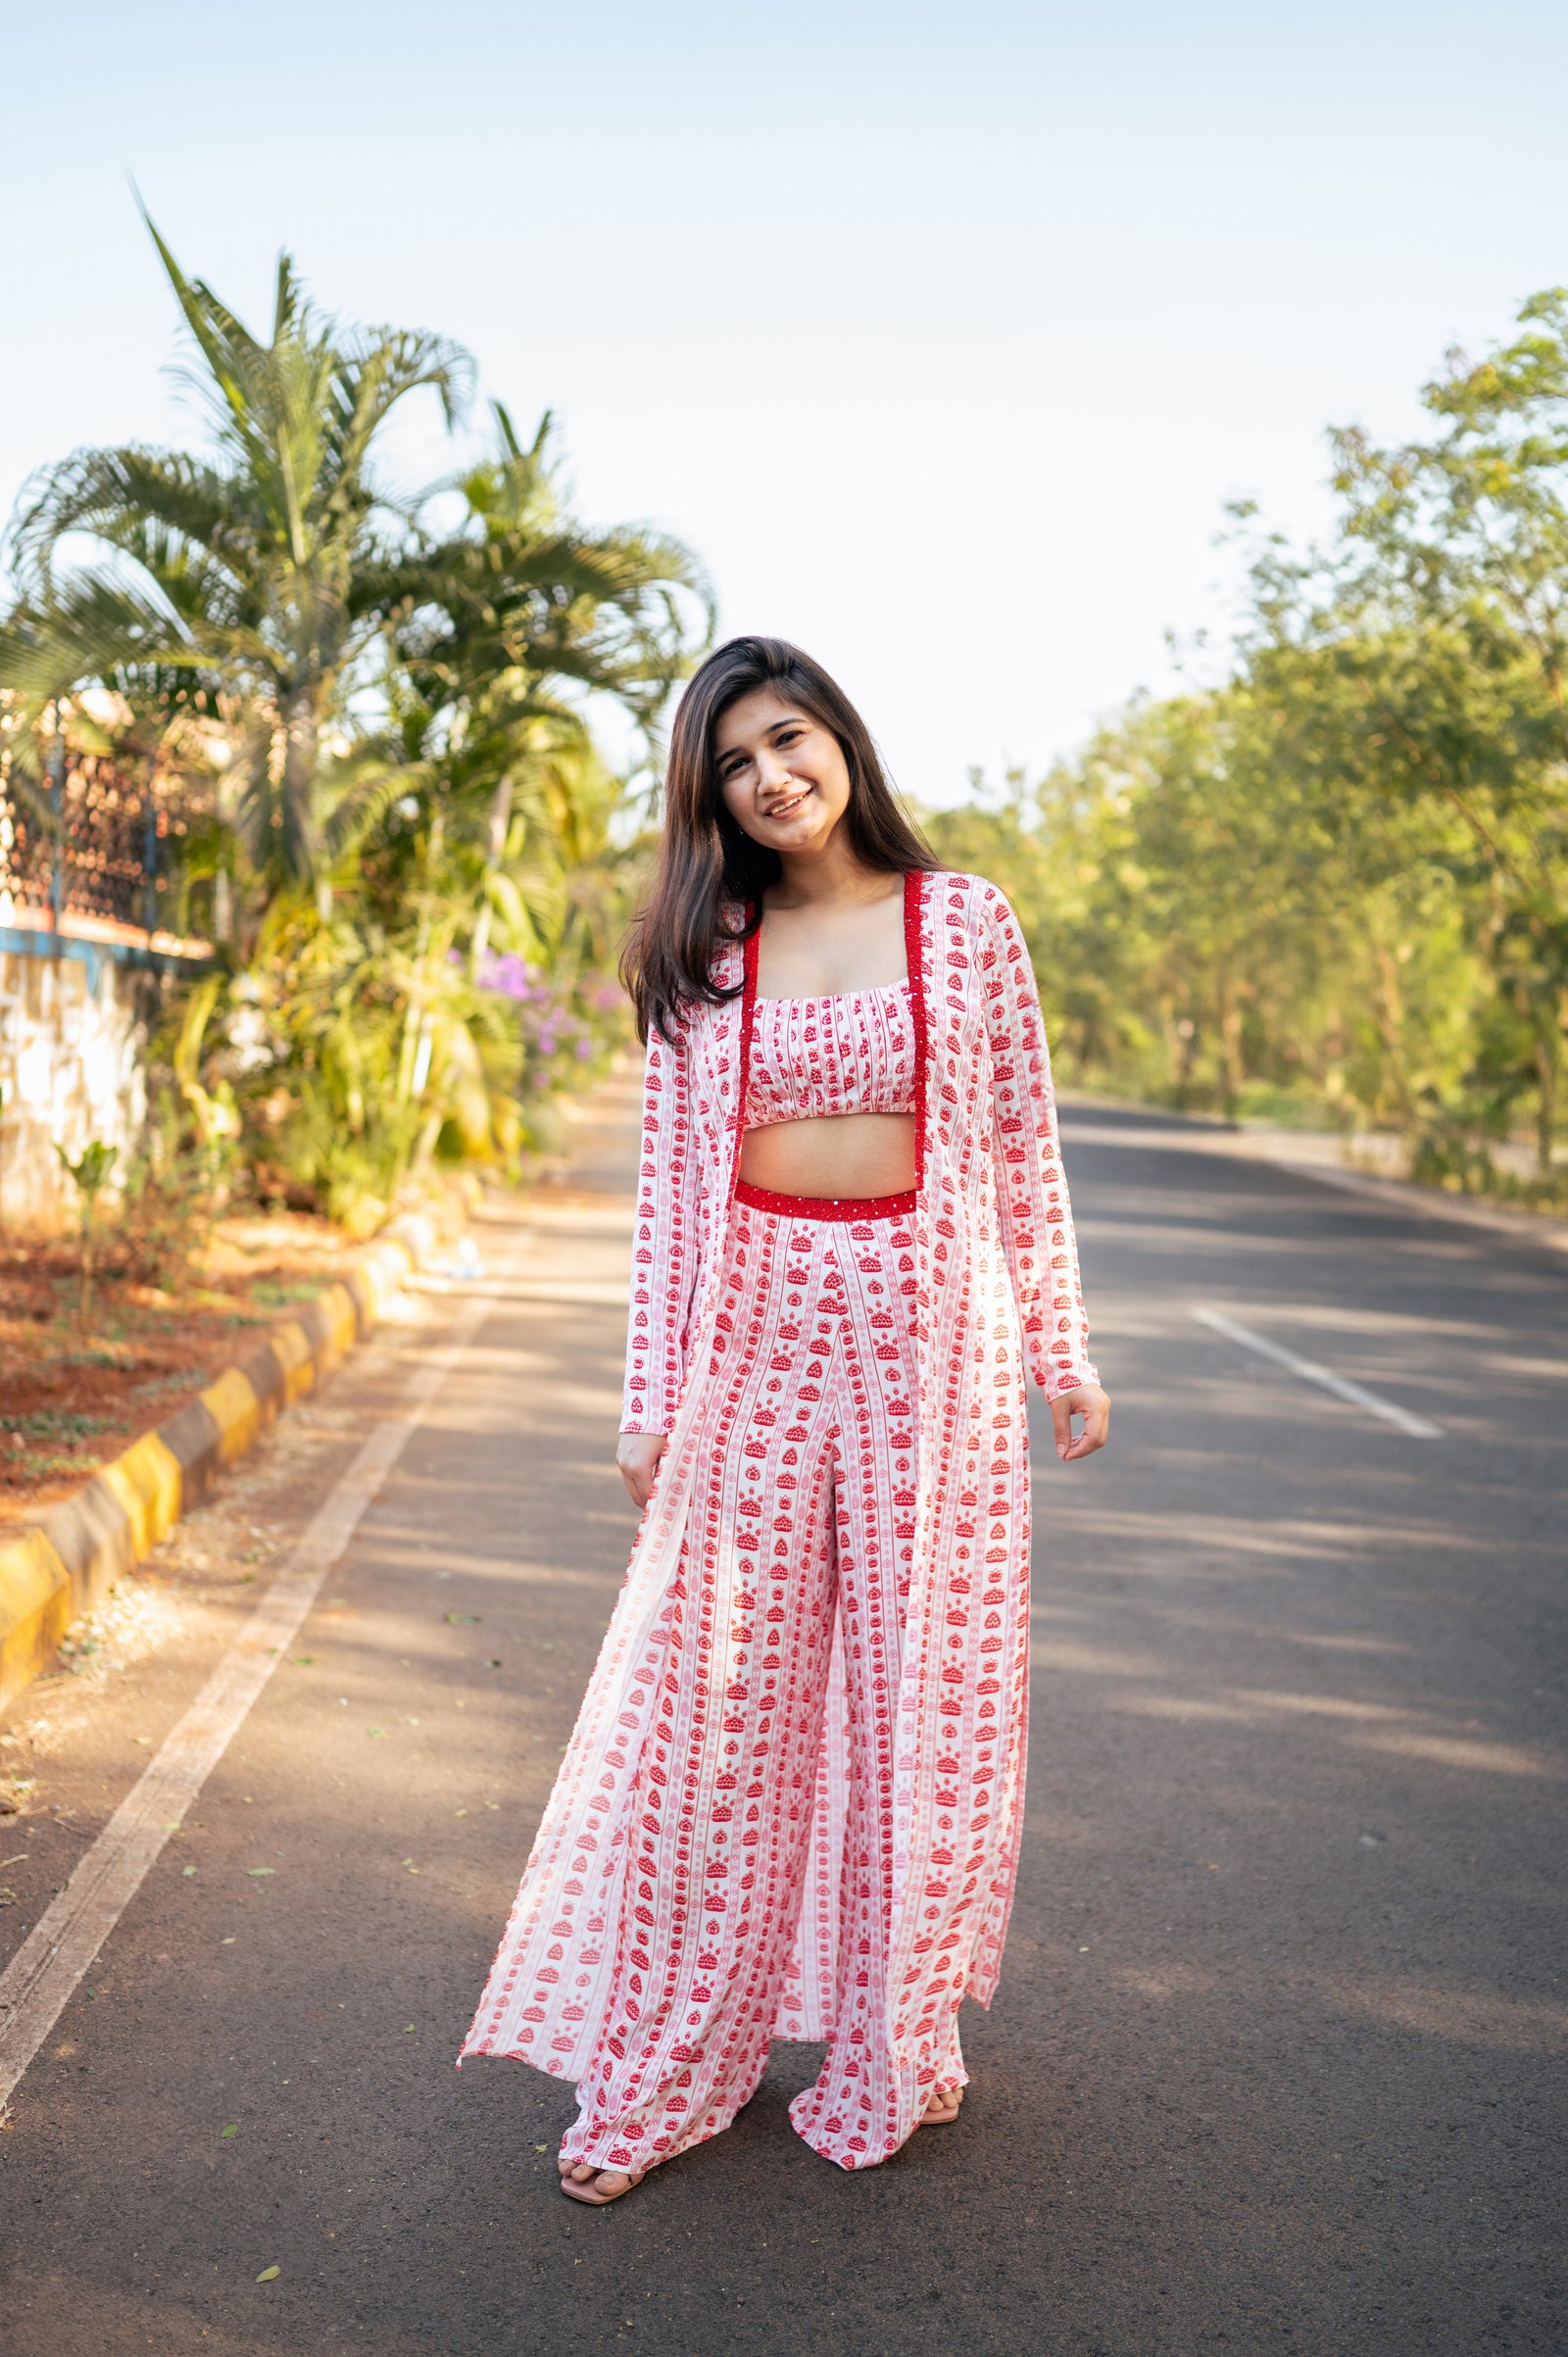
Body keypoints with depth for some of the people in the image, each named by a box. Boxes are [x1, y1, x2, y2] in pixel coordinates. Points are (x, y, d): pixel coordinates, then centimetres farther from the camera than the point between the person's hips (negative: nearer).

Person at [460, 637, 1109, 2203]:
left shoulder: (964, 920, 2)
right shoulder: (708, 954, 6)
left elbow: (1021, 1145, 5)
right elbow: (671, 1180, 6)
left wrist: (1060, 1353, 4)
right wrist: (655, 1395, 2)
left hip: (926, 1330, -1)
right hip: (756, 1329, 1)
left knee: (918, 1688, 7)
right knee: (720, 1692, 5)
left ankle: (895, 2046, 27)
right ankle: (661, 2073, 19)